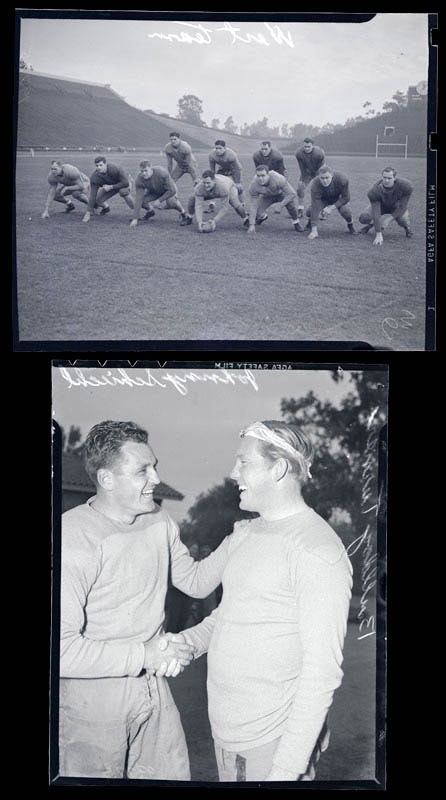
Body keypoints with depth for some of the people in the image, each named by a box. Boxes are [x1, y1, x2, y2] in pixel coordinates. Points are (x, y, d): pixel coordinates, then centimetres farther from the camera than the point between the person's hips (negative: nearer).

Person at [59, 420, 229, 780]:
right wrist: (143, 655, -25)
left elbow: (196, 581, 11)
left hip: (153, 689, 7)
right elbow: (62, 649, -28)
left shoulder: (158, 521, 1)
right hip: (92, 701, -6)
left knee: (173, 774, 15)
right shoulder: (73, 538, -24)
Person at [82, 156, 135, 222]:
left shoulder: (115, 169, -35)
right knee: (96, 200, -16)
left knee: (123, 191, -39)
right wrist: (88, 212, -29)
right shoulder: (94, 177, -26)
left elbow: (126, 183, -31)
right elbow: (92, 196, -25)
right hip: (108, 186, 4)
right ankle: (106, 207, 22)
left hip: (122, 184, -4)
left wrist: (111, 187, -35)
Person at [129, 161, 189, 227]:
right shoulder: (139, 179, -30)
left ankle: (182, 211, 0)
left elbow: (172, 190, -32)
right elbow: (138, 199, -33)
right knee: (141, 200, -22)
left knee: (170, 201, -34)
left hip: (167, 190, -3)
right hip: (153, 192, 3)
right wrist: (135, 218, -39)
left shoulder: (162, 173, -38)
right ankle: (150, 211, 14)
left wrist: (159, 200, -37)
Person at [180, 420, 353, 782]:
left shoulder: (317, 551, -19)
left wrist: (288, 768, -20)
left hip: (270, 743, -7)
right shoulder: (246, 534, 7)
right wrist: (189, 641, -1)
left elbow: (322, 671, -20)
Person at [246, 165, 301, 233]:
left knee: (290, 202, -33)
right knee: (257, 213, -18)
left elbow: (292, 194, -32)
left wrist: (280, 205, -39)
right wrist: (252, 225, -31)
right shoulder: (253, 185, -32)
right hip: (267, 197, 2)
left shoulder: (279, 179, -40)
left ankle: (295, 222, -4)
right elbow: (253, 205, -26)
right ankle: (263, 217, 23)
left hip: (280, 194, -2)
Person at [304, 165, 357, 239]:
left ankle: (350, 224, 4)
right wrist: (314, 230, -44)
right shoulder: (315, 184, -36)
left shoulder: (342, 179, -35)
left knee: (345, 210, -32)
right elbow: (315, 207, -40)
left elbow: (346, 198, -23)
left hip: (338, 199, -1)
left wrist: (332, 207, -36)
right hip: (323, 199, 1)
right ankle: (311, 222, 14)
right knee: (310, 211, -25)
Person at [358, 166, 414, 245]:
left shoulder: (405, 186, -34)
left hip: (397, 207, 0)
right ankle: (371, 224, 17)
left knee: (402, 220, -33)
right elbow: (376, 213, -36)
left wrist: (389, 218, -31)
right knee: (363, 218, -23)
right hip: (381, 205, 0)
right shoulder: (375, 190, -34)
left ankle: (407, 227, 8)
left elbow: (402, 207, -24)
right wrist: (378, 234, -40)